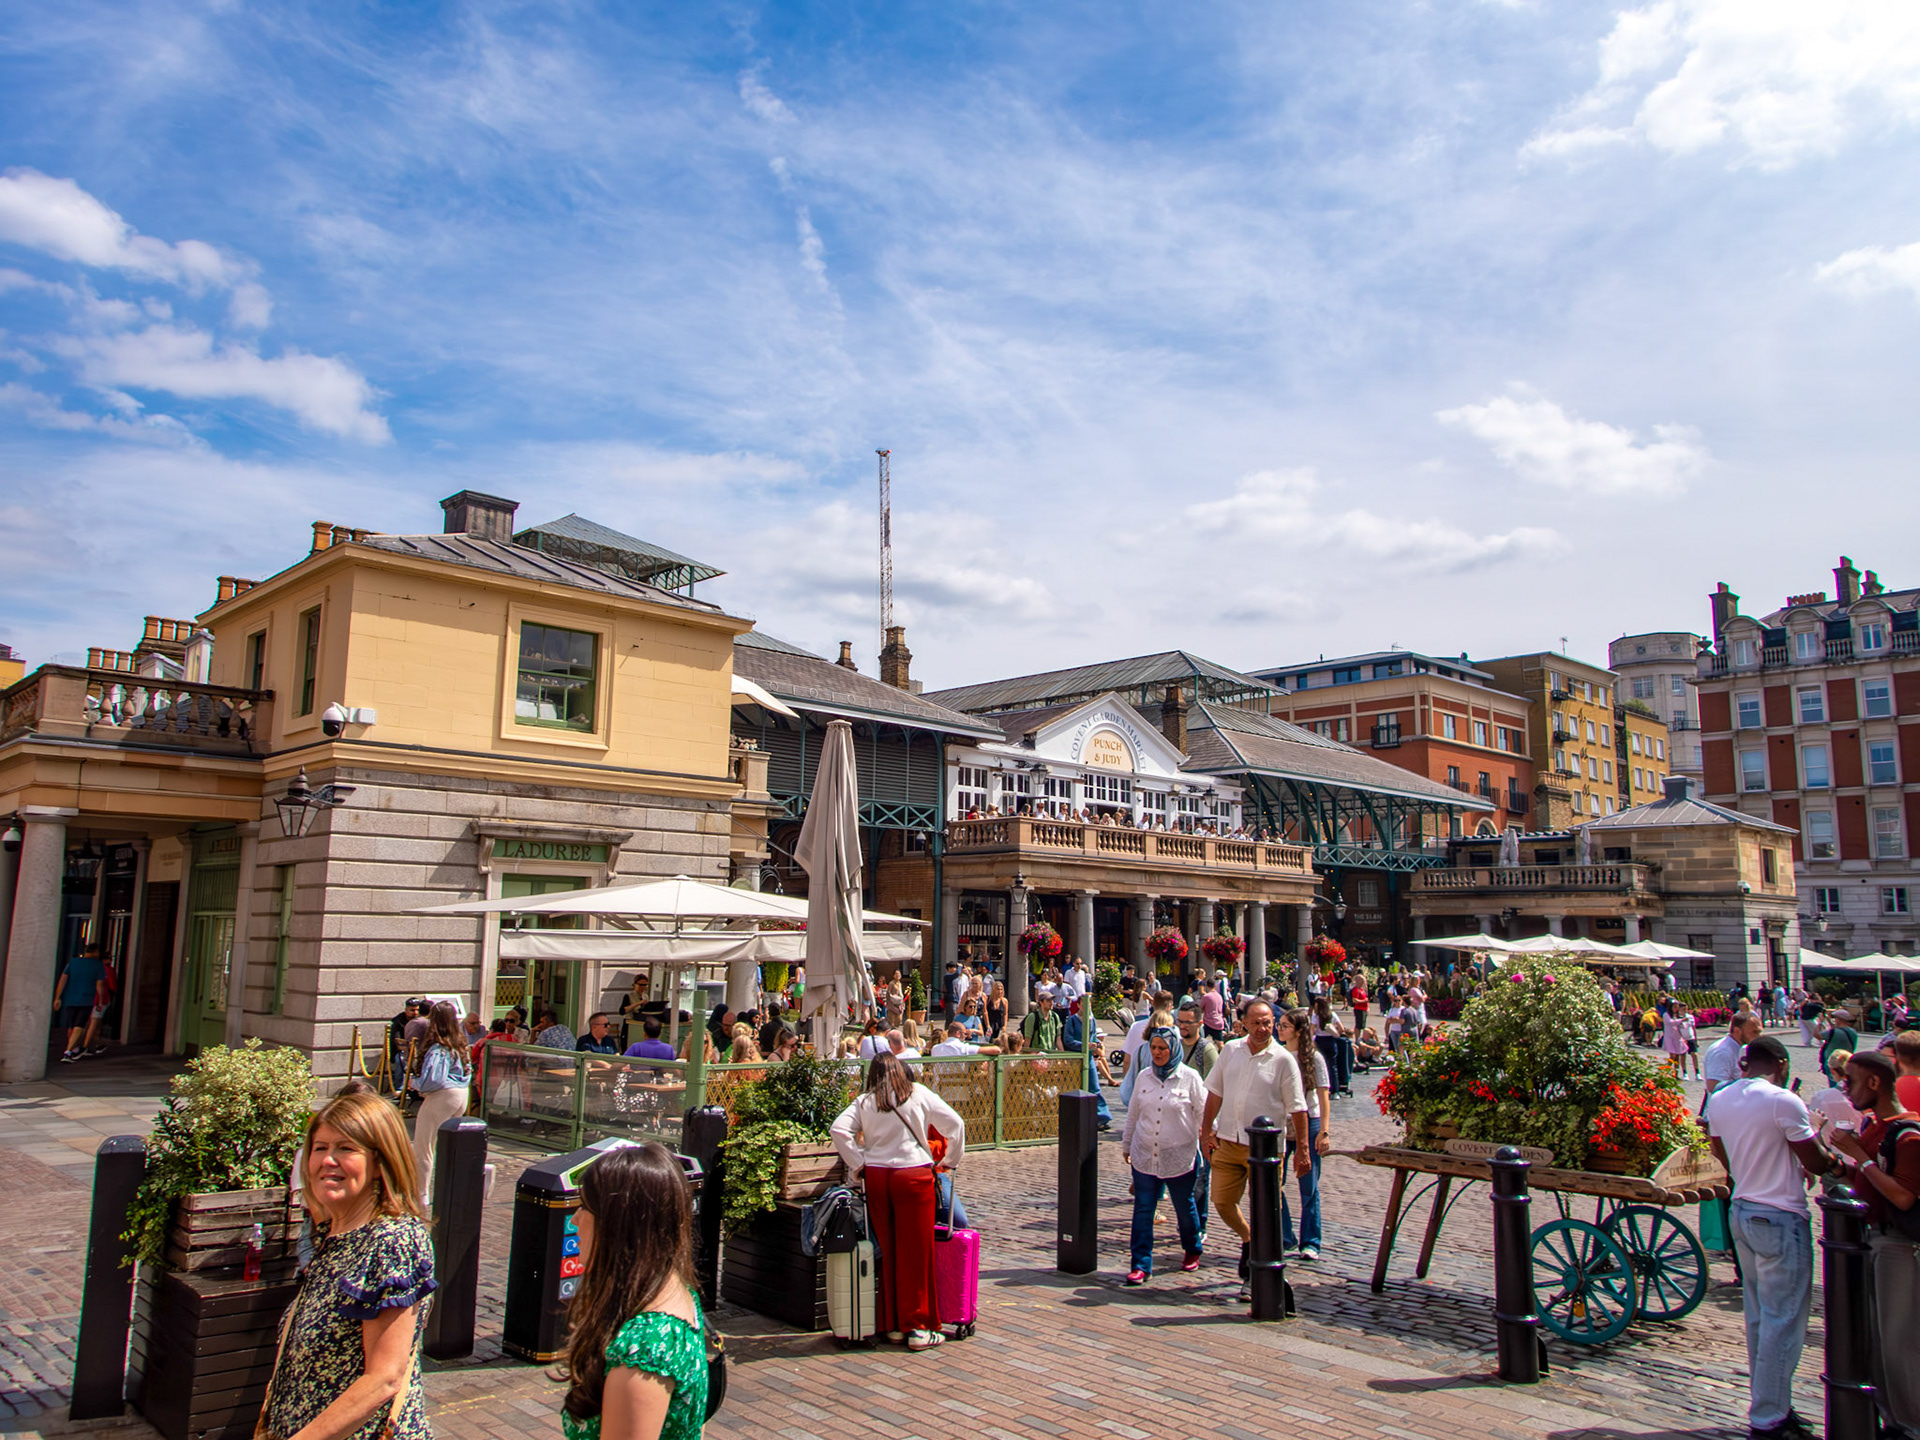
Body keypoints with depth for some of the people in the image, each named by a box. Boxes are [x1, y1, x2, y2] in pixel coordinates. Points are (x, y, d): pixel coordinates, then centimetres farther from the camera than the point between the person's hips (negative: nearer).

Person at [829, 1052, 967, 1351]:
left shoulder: (864, 1101, 7)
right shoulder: (919, 1094, 4)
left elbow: (839, 1129, -5)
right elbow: (955, 1124, 1)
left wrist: (858, 1165, 1)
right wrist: (950, 1161, 13)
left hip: (875, 1177, 3)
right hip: (913, 1175, -2)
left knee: (887, 1250, 11)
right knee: (915, 1253, 3)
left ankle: (892, 1325, 18)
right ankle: (917, 1327, 6)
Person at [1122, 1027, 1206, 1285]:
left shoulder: (1190, 1077, -6)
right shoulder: (1144, 1077, 4)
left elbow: (1204, 1112, 0)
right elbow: (1133, 1113, 13)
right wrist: (1126, 1145, 18)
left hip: (1180, 1156, -2)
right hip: (1145, 1155, 2)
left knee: (1185, 1207, 14)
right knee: (1143, 1210, -2)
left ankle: (1192, 1251, 39)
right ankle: (1141, 1265, 3)